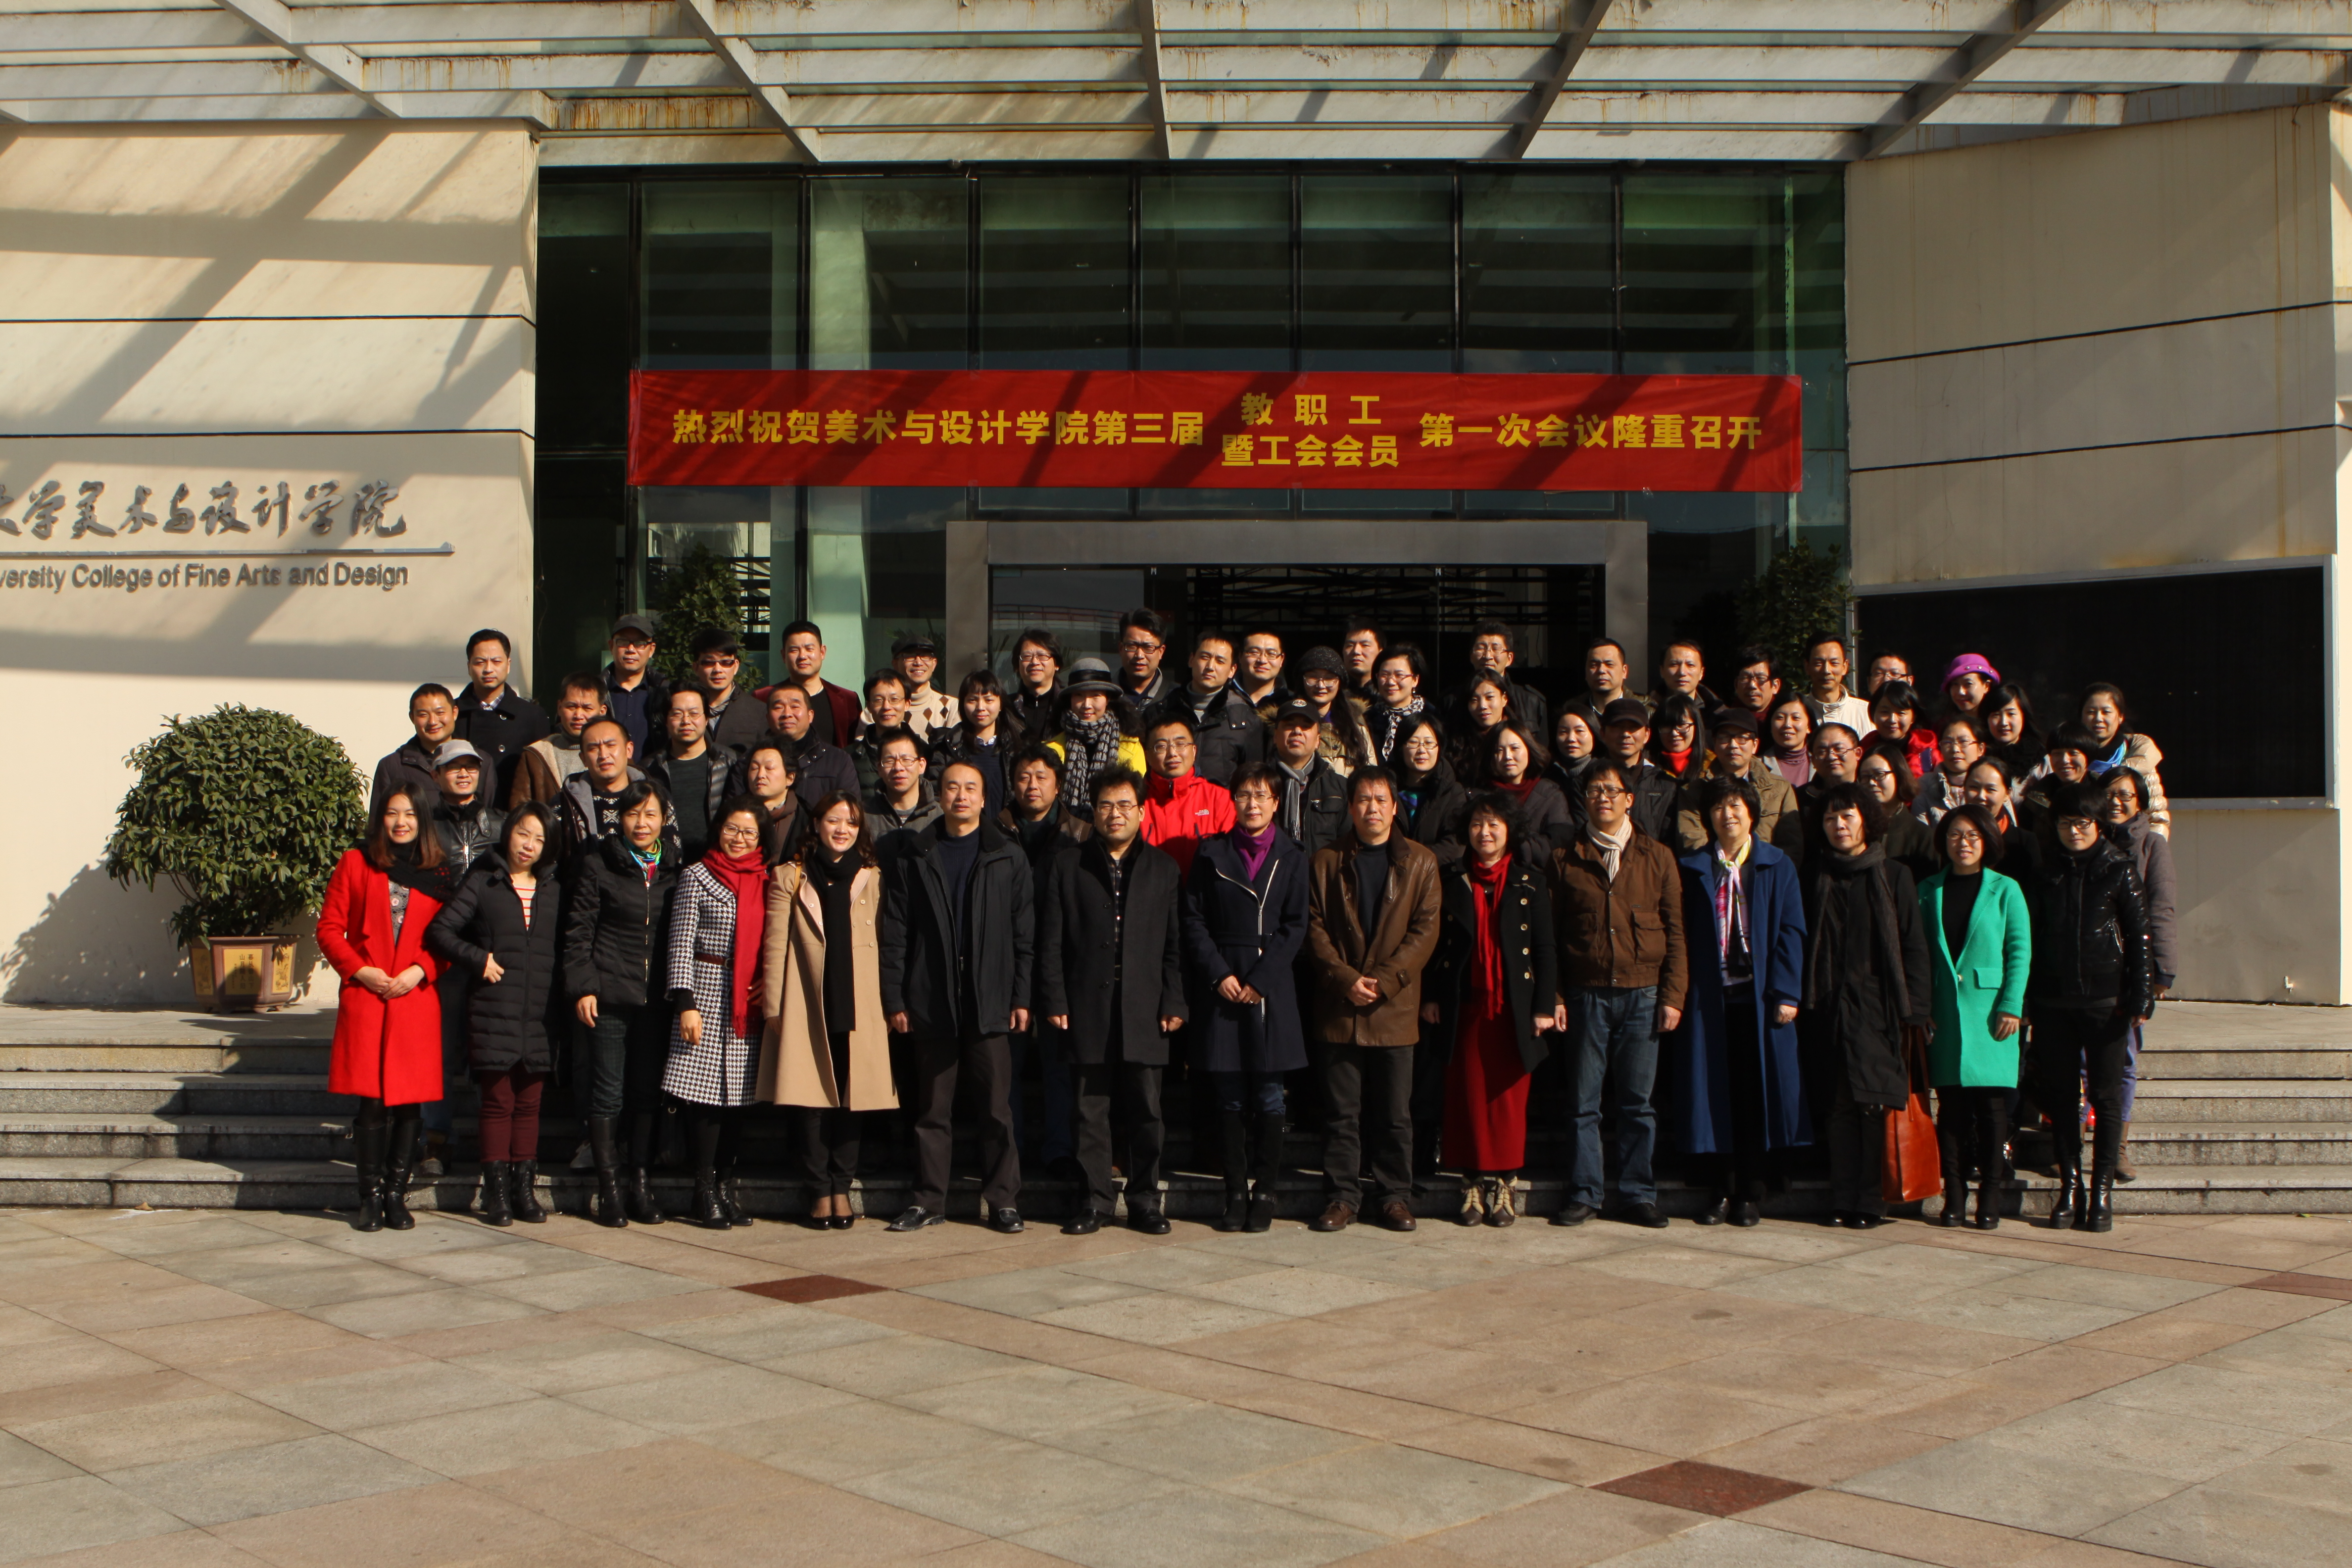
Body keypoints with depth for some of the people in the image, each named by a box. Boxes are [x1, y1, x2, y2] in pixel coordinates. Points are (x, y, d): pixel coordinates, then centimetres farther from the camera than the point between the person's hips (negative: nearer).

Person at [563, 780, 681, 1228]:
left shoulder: (677, 867, 9)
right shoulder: (597, 865, 1)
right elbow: (578, 932, 0)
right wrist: (582, 988, -8)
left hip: (657, 1000, 3)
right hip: (611, 997, -3)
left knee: (649, 1092, 5)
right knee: (608, 1094, 0)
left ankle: (641, 1184, 14)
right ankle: (610, 1188, 6)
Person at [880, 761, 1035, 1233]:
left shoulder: (1009, 858, 6)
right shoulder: (915, 858, 8)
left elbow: (1025, 935, 4)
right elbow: (894, 936, 6)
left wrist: (1022, 998, -3)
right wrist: (895, 1000, -1)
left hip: (990, 1003, -1)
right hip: (931, 1003, 1)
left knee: (997, 1108, 0)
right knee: (932, 1109, 6)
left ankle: (1002, 1199, 8)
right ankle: (929, 1200, 14)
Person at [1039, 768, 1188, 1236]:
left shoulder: (1164, 868, 11)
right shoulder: (1068, 865, 9)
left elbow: (1174, 944, 8)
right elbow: (1051, 941, 6)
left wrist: (1174, 1003, 0)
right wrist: (1054, 1000, -2)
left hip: (1145, 1010, 0)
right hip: (1088, 1009, 0)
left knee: (1146, 1110, 3)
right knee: (1091, 1109, 2)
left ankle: (1145, 1201, 14)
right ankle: (1095, 1201, 11)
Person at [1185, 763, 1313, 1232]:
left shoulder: (1294, 857, 5)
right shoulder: (1212, 854, 8)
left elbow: (1296, 927, 0)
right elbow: (1194, 921, 5)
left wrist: (1260, 979, -8)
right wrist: (1219, 974, -8)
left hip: (1272, 989, -1)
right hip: (1222, 990, 1)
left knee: (1269, 1096, 0)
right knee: (1230, 1097, 2)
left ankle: (1264, 1194, 8)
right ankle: (1236, 1194, 9)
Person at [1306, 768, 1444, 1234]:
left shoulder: (1420, 863, 7)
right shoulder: (1326, 862, 8)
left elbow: (1425, 930, 0)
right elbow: (1315, 929, 2)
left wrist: (1383, 980, -10)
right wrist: (1345, 980, -11)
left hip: (1395, 1006, 0)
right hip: (1339, 1007, 0)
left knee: (1395, 1113, 4)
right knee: (1342, 1112, 3)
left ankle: (1395, 1196, 14)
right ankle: (1342, 1196, 10)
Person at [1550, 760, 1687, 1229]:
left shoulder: (1657, 858, 10)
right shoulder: (1565, 859, 8)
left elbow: (1675, 932, 7)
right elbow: (1551, 933, 7)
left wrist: (1673, 995, -1)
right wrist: (1553, 997, -2)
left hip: (1643, 994, 0)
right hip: (1586, 994, 0)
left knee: (1638, 1102, 3)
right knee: (1584, 1101, 2)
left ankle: (1637, 1195, 11)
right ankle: (1583, 1194, 10)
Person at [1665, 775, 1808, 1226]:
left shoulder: (1778, 867, 6)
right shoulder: (1692, 869, 9)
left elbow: (1791, 932, 1)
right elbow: (1682, 934, 6)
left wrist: (1786, 992, -8)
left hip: (1760, 998, -1)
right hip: (1710, 998, 1)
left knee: (1759, 1094, 1)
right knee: (1716, 1093, 3)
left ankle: (1751, 1194, 10)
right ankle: (1723, 1192, 12)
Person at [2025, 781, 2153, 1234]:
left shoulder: (2118, 869, 0)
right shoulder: (2045, 873, 8)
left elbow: (2139, 936, -1)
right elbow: (2031, 937, 10)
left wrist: (2142, 995, -8)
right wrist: (2025, 997, 4)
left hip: (2106, 998, -3)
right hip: (2054, 1001, 3)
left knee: (2107, 1095, 1)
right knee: (2061, 1094, 5)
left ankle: (2102, 1191, 7)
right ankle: (2070, 1186, 13)